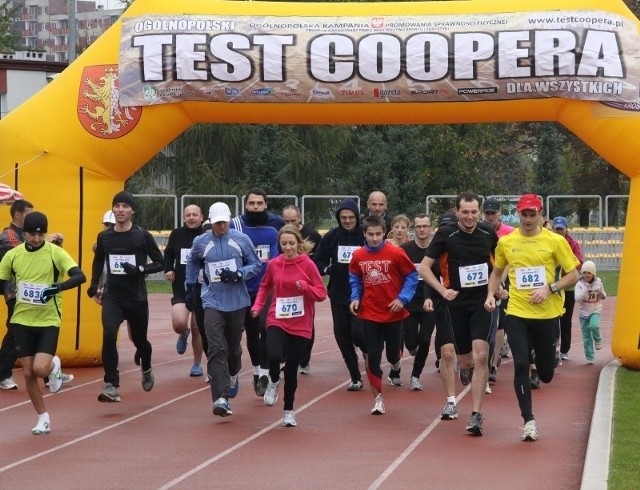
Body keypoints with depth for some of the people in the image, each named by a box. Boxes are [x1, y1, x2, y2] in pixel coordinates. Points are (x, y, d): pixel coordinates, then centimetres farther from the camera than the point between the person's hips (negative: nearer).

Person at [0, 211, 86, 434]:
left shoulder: (56, 253, -9)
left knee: (40, 369, -17)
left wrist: (58, 287, -34)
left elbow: (79, 276, -19)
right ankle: (43, 418, 21)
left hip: (49, 321, -3)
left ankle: (54, 366, 20)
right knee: (28, 374, 4)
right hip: (22, 321, 3)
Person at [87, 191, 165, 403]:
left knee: (139, 339, 14)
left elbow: (160, 263, -3)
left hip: (136, 298, -1)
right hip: (112, 296, 1)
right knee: (109, 335, -21)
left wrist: (140, 269, -19)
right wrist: (94, 283, 12)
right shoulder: (104, 236, 2)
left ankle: (146, 370, 48)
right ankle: (111, 385, -18)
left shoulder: (142, 236, -7)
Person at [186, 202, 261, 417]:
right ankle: (221, 398, -21)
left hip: (237, 302, 1)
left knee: (233, 346, 14)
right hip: (213, 302, -1)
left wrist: (238, 274, -14)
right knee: (216, 349, -15)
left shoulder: (241, 240, -1)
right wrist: (191, 288, 20)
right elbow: (192, 263, 21)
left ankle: (232, 375, 49)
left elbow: (255, 265, 3)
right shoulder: (201, 243, 2)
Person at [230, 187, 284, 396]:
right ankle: (257, 371, 31)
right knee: (252, 332, 13)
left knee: (266, 327, -17)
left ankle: (264, 375, -15)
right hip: (246, 290, 1)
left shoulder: (277, 223, 0)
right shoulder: (235, 225, -6)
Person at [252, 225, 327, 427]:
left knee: (291, 370, 4)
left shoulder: (308, 264, -6)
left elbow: (322, 294, -5)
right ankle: (273, 382, 9)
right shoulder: (274, 264, 0)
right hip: (277, 321, 1)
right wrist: (257, 305, 1)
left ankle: (289, 411, 24)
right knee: (274, 355, -26)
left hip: (300, 325, -1)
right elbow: (265, 287, 17)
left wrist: (305, 287, -23)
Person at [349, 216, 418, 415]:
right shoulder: (358, 256, -4)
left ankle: (396, 362, 46)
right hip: (370, 314, 1)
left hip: (393, 313, -1)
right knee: (373, 357, -1)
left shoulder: (396, 253, -12)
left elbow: (412, 276, -3)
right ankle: (378, 398, 8)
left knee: (393, 354, 7)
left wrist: (402, 298, -12)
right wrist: (355, 298, -3)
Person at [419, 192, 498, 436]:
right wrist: (443, 290, -14)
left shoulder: (488, 233, -1)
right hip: (457, 304, 0)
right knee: (465, 360, 10)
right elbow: (424, 267, -3)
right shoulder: (445, 234, -7)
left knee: (481, 356, -16)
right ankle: (466, 369, 51)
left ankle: (476, 415, -13)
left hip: (483, 303, 0)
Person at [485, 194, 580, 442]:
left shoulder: (555, 241, -3)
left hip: (547, 314, 0)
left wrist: (550, 288, -15)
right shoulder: (506, 242, 3)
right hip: (517, 314, 0)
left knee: (546, 375, 8)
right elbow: (497, 272, 19)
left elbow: (573, 275, -1)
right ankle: (529, 421, -2)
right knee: (521, 365, -11)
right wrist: (491, 295, 2)